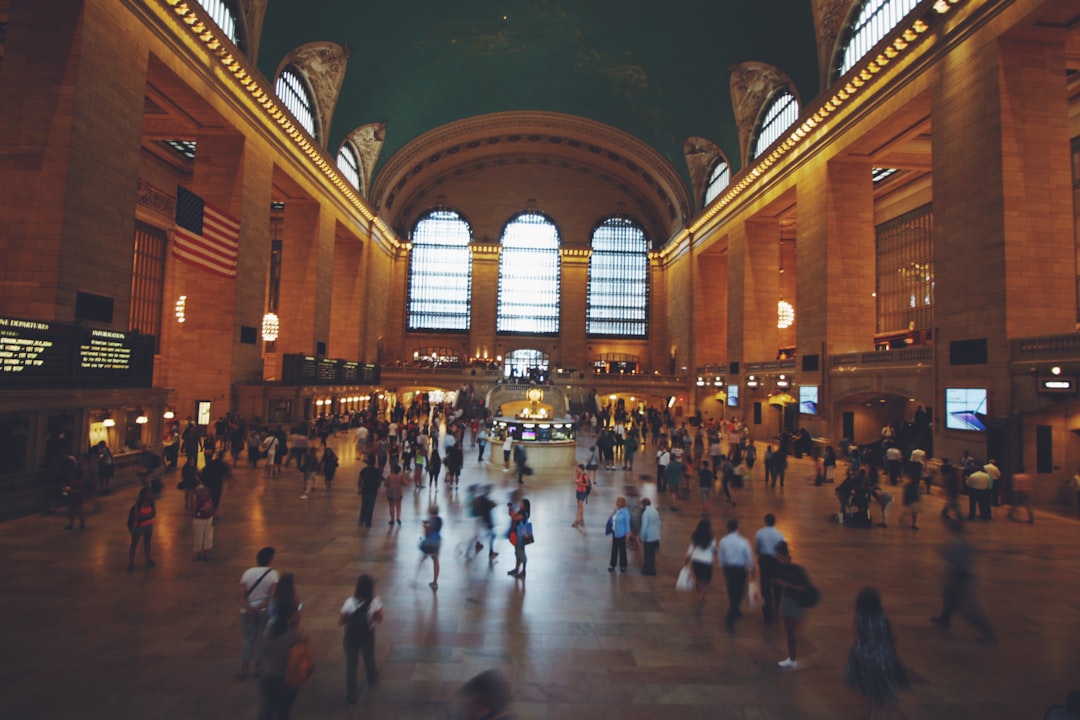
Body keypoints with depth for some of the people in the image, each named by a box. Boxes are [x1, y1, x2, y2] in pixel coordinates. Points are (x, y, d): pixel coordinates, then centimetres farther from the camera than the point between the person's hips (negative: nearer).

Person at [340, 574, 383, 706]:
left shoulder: (350, 602, -24)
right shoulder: (375, 601, -20)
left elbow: (340, 622, -14)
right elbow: (379, 619, -8)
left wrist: (344, 609, 1)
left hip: (351, 637, -2)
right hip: (368, 635, 2)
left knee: (351, 665, 12)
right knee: (369, 658, 27)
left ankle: (351, 697, 17)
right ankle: (372, 679, 53)